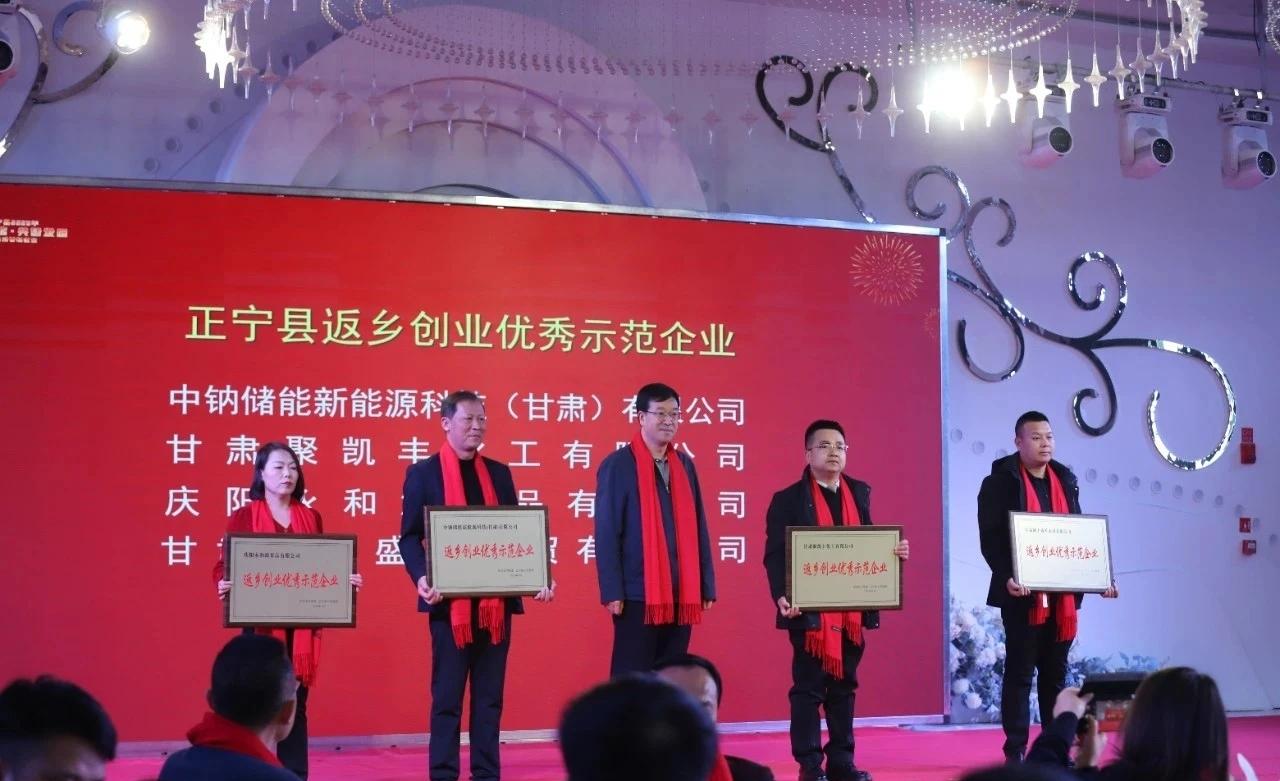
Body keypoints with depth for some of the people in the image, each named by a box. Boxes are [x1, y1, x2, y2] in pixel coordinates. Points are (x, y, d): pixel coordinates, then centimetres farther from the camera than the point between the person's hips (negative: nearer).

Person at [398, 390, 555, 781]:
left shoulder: (499, 473, 13)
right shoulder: (423, 473, 1)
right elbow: (410, 536, -3)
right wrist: (421, 577, -21)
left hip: (496, 600, 4)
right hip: (451, 601, -4)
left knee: (490, 696, 8)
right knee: (447, 697, 1)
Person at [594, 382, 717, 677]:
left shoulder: (684, 465, 12)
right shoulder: (618, 465, -5)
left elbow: (698, 528, 13)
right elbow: (606, 533, -7)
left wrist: (706, 585, 9)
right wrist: (612, 591, -12)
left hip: (681, 594, 6)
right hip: (638, 594, -6)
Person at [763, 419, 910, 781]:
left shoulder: (859, 492, 11)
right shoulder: (788, 499, -5)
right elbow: (775, 555, -10)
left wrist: (894, 551, -5)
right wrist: (782, 596, -23)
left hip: (851, 610, 5)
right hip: (810, 611, -5)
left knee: (844, 687, 12)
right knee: (808, 688, 0)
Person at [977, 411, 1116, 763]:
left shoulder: (1066, 480, 14)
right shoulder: (999, 482, -4)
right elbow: (990, 538, -10)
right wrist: (1006, 577, -25)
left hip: (1062, 594, 5)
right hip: (1023, 594, -5)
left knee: (1056, 673, 10)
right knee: (1020, 672, -1)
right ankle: (1015, 751, 3)